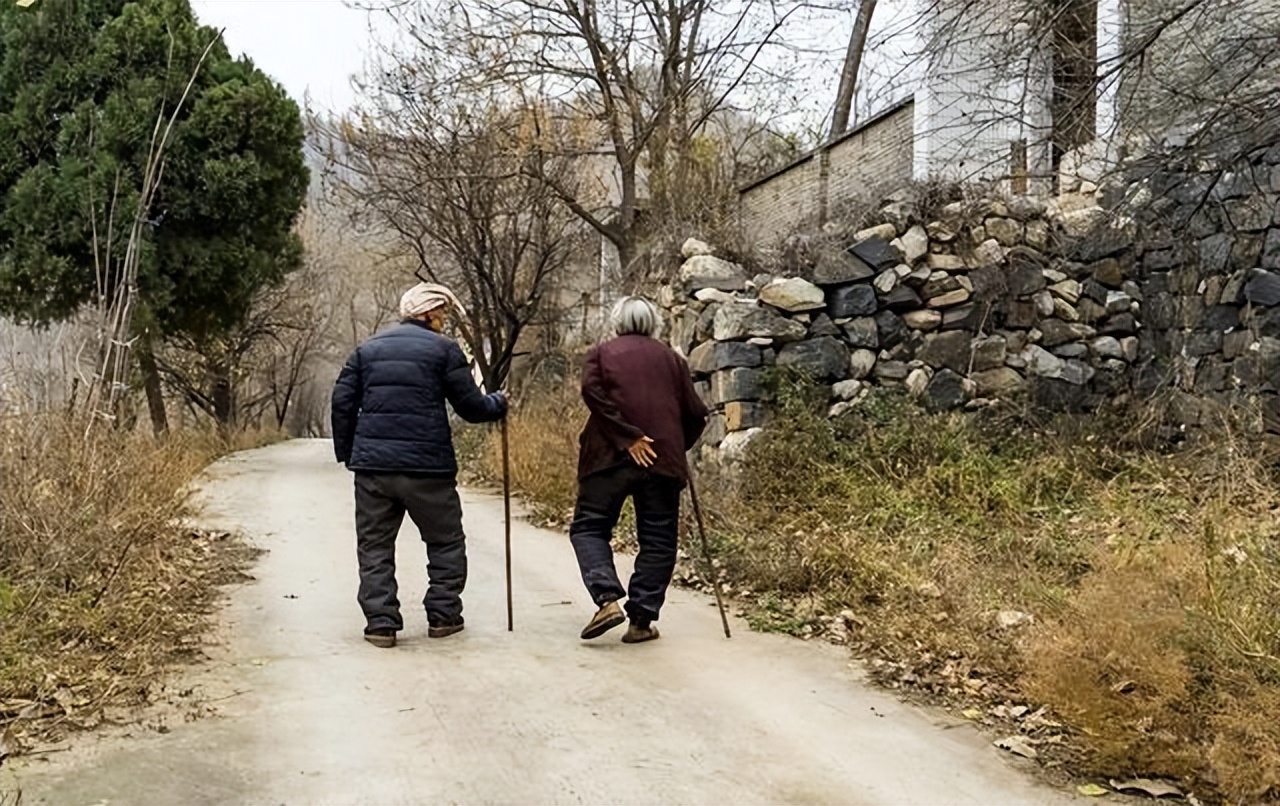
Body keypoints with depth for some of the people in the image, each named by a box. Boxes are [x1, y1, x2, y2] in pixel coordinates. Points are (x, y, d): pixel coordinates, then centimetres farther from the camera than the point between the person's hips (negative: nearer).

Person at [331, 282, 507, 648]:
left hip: (372, 464, 4)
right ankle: (443, 614, 14)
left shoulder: (367, 349, 14)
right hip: (426, 466, -3)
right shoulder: (444, 349, 0)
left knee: (375, 545, 9)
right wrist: (498, 404, 19)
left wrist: (347, 453, 18)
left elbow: (342, 402, 10)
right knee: (445, 541, 12)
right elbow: (471, 407, -1)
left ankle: (380, 621, 4)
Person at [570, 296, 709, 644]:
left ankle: (607, 599, -13)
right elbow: (696, 414, 10)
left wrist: (627, 437, -11)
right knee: (658, 540, 8)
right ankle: (642, 620, 4)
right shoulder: (671, 359, 16)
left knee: (589, 527, 7)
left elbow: (593, 392, -9)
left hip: (610, 456, -1)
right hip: (663, 459, 2)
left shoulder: (602, 353, 11)